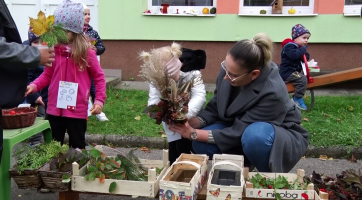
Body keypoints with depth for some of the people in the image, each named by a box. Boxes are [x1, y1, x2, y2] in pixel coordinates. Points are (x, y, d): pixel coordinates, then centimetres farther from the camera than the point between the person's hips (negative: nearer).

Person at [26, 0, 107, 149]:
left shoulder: (86, 52, -6)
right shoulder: (53, 51, 2)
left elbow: (99, 77, -1)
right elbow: (47, 75, 10)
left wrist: (99, 100, -10)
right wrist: (34, 86, -8)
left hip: (77, 110, -3)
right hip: (54, 108, 3)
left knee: (77, 147, 9)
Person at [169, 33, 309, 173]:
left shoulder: (273, 93, -36)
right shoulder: (230, 69, -20)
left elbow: (238, 134, -30)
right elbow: (214, 109, -7)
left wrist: (193, 134, -27)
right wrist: (191, 123, -26)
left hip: (284, 136, -5)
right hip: (241, 126, 6)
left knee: (254, 135, -40)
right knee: (201, 144, -17)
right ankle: (245, 163, 10)